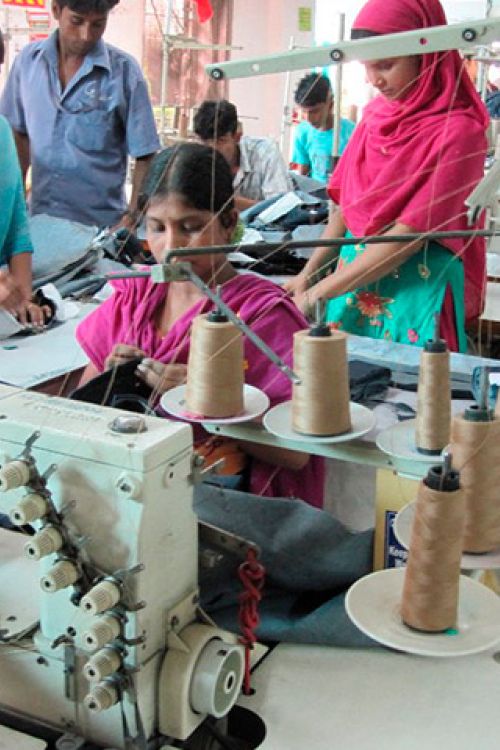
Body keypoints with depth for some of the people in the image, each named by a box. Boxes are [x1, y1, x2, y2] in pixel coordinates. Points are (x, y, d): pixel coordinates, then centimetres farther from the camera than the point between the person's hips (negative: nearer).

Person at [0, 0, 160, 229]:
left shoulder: (124, 71, -8)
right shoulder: (28, 60, 2)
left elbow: (144, 156, -6)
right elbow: (20, 134, 13)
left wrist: (133, 218, -15)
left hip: (102, 225, -3)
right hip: (39, 220, 3)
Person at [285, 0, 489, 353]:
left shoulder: (458, 130, -15)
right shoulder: (376, 113, 4)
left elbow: (409, 235, -19)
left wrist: (317, 293, -18)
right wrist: (308, 272, 4)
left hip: (416, 289, -6)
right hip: (358, 274, 6)